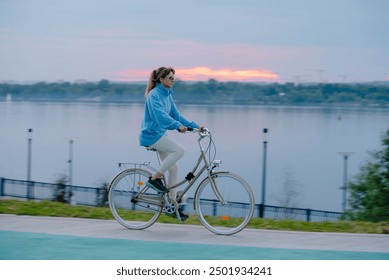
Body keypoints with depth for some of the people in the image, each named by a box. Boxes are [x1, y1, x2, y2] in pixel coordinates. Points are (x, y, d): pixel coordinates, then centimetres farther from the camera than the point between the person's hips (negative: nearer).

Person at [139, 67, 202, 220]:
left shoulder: (168, 95, 13)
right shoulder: (154, 95, -15)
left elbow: (176, 115, 15)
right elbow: (160, 114, -29)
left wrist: (195, 126, 7)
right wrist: (178, 126, -39)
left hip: (160, 135, 9)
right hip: (151, 134, -9)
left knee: (173, 168, 4)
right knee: (179, 150, -24)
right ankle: (155, 178, -13)